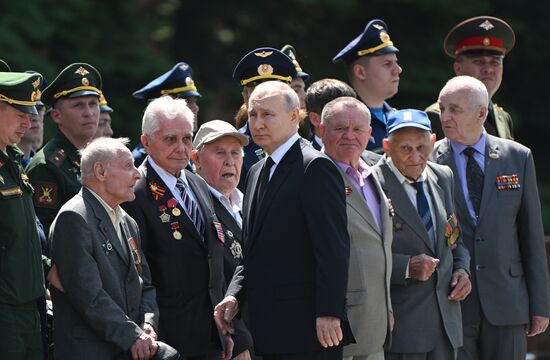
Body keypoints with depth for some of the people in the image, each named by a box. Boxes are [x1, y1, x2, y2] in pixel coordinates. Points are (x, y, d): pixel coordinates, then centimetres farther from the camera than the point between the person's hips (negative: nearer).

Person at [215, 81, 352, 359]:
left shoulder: (315, 167, -9)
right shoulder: (257, 172, 19)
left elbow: (334, 248, -15)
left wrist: (329, 314, -21)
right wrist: (234, 295, 6)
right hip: (271, 332, 9)